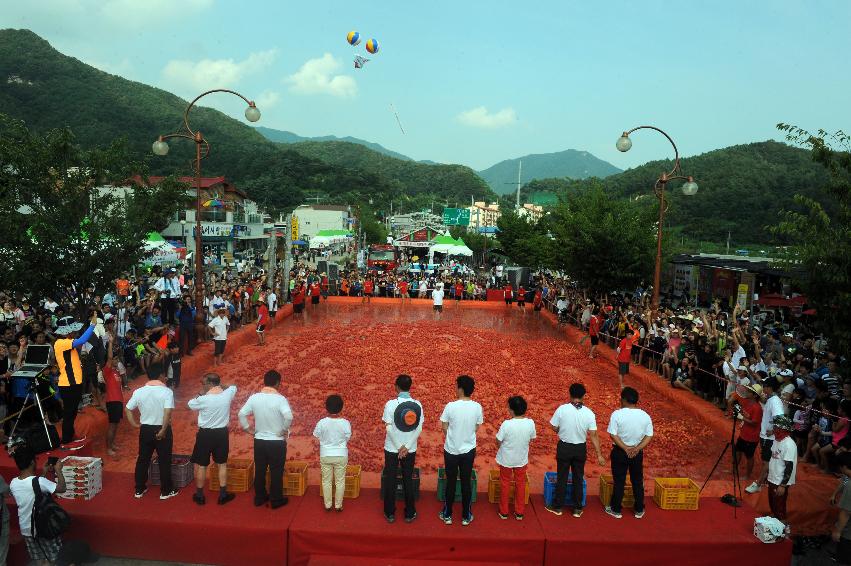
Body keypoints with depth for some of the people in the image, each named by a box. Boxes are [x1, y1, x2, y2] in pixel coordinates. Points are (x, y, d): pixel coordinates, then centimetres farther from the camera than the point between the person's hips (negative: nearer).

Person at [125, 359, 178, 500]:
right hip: (162, 429, -4)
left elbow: (127, 410, 1)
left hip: (145, 429, 4)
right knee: (164, 461, 8)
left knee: (143, 459, 18)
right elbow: (167, 412, -25)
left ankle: (139, 489, 28)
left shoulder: (139, 392, -4)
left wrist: (135, 424, 9)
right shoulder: (167, 392, -17)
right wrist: (163, 430, -17)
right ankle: (165, 491, 18)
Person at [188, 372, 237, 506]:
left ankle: (199, 495, 23)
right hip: (222, 433, 3)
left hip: (205, 434, -3)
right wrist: (221, 387, 8)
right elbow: (233, 387, 15)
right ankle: (223, 494, 20)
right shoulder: (227, 395, -8)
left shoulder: (203, 399, -20)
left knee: (201, 465, 12)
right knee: (222, 464, 15)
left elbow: (190, 404, 1)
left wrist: (201, 394, 4)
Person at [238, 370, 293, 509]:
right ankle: (276, 500, 20)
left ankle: (259, 498, 29)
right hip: (277, 442, -4)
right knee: (276, 472, 9)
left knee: (259, 471, 17)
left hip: (259, 441, 4)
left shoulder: (254, 397, -5)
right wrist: (284, 430, -15)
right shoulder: (280, 399, -18)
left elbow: (242, 414, -3)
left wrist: (249, 429, 7)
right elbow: (289, 416, -31)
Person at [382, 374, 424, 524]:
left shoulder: (391, 404, -13)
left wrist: (399, 448, -8)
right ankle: (410, 514, 19)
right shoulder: (418, 404, -5)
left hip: (392, 448, -2)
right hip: (410, 449, 2)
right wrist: (406, 447, -8)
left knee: (390, 480, 10)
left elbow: (389, 429, -15)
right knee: (408, 480, 13)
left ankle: (390, 513, 18)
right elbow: (419, 429, -8)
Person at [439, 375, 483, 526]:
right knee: (466, 482, 13)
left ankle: (447, 515, 24)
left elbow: (444, 428, -7)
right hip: (468, 450, 2)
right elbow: (476, 428, 1)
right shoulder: (477, 407, -11)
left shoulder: (450, 406, -17)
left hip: (451, 450, -1)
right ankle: (466, 516, 23)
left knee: (450, 482, 13)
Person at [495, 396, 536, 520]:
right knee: (520, 484, 19)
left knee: (505, 484, 17)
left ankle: (503, 512, 28)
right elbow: (532, 439, 0)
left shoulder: (506, 424, -27)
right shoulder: (530, 423, -17)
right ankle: (519, 512, 29)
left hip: (506, 459, -2)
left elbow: (498, 442, -16)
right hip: (522, 459, 2)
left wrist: (500, 449, 6)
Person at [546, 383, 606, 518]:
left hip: (564, 447, -1)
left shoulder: (562, 409, -15)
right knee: (578, 479, 15)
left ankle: (557, 507, 23)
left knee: (562, 478, 12)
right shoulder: (589, 413, -11)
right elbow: (593, 435, -10)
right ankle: (577, 509, 25)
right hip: (580, 449, 1)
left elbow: (554, 428, -7)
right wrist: (599, 455, -5)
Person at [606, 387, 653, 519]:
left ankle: (615, 510, 19)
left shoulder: (617, 414, -15)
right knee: (638, 481, 17)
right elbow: (649, 436, -5)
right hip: (637, 453, 3)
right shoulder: (645, 416, -4)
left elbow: (613, 435, -18)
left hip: (619, 452, -3)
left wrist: (625, 448, -15)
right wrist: (637, 448, -12)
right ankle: (639, 510, 27)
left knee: (619, 481, 9)